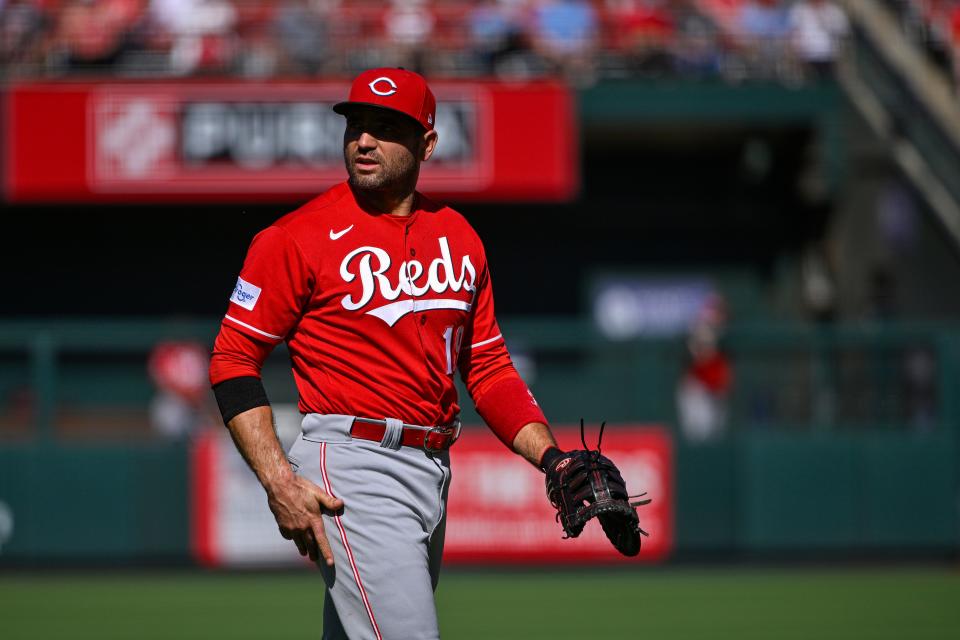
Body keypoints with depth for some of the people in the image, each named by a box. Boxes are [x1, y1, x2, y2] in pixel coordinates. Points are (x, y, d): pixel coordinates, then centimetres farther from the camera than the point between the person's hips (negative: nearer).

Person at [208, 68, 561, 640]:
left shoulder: (458, 236, 13)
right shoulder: (298, 238, -5)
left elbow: (489, 368, 18)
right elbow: (233, 361, -5)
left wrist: (551, 456, 3)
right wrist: (280, 483, -15)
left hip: (433, 473, 7)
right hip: (351, 468, -7)